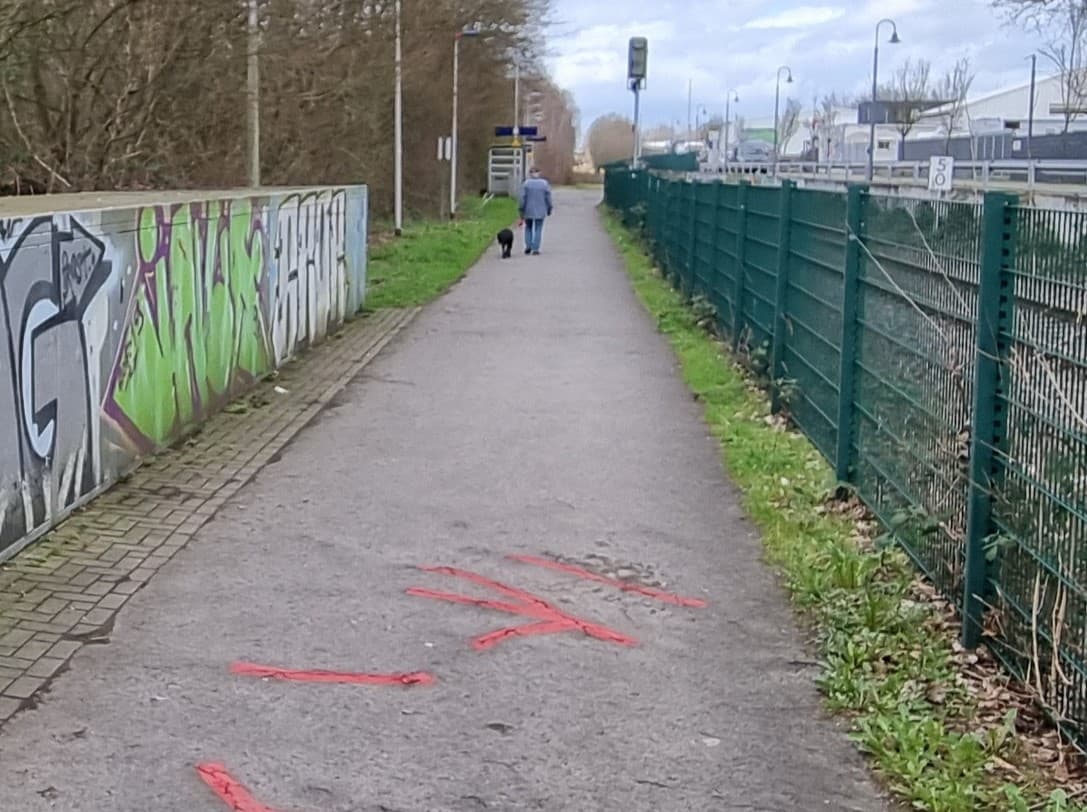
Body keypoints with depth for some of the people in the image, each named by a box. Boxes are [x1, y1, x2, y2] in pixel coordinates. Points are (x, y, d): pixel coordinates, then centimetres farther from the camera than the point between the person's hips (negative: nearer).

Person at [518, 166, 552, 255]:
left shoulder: (526, 183, -7)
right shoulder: (545, 183, -4)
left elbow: (523, 198, -8)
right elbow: (548, 198, -2)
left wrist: (522, 211, -2)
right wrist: (549, 210, 9)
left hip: (528, 211, 0)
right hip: (540, 211, 0)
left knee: (528, 228, 19)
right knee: (538, 229, 8)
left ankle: (528, 245, 6)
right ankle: (535, 249, 1)